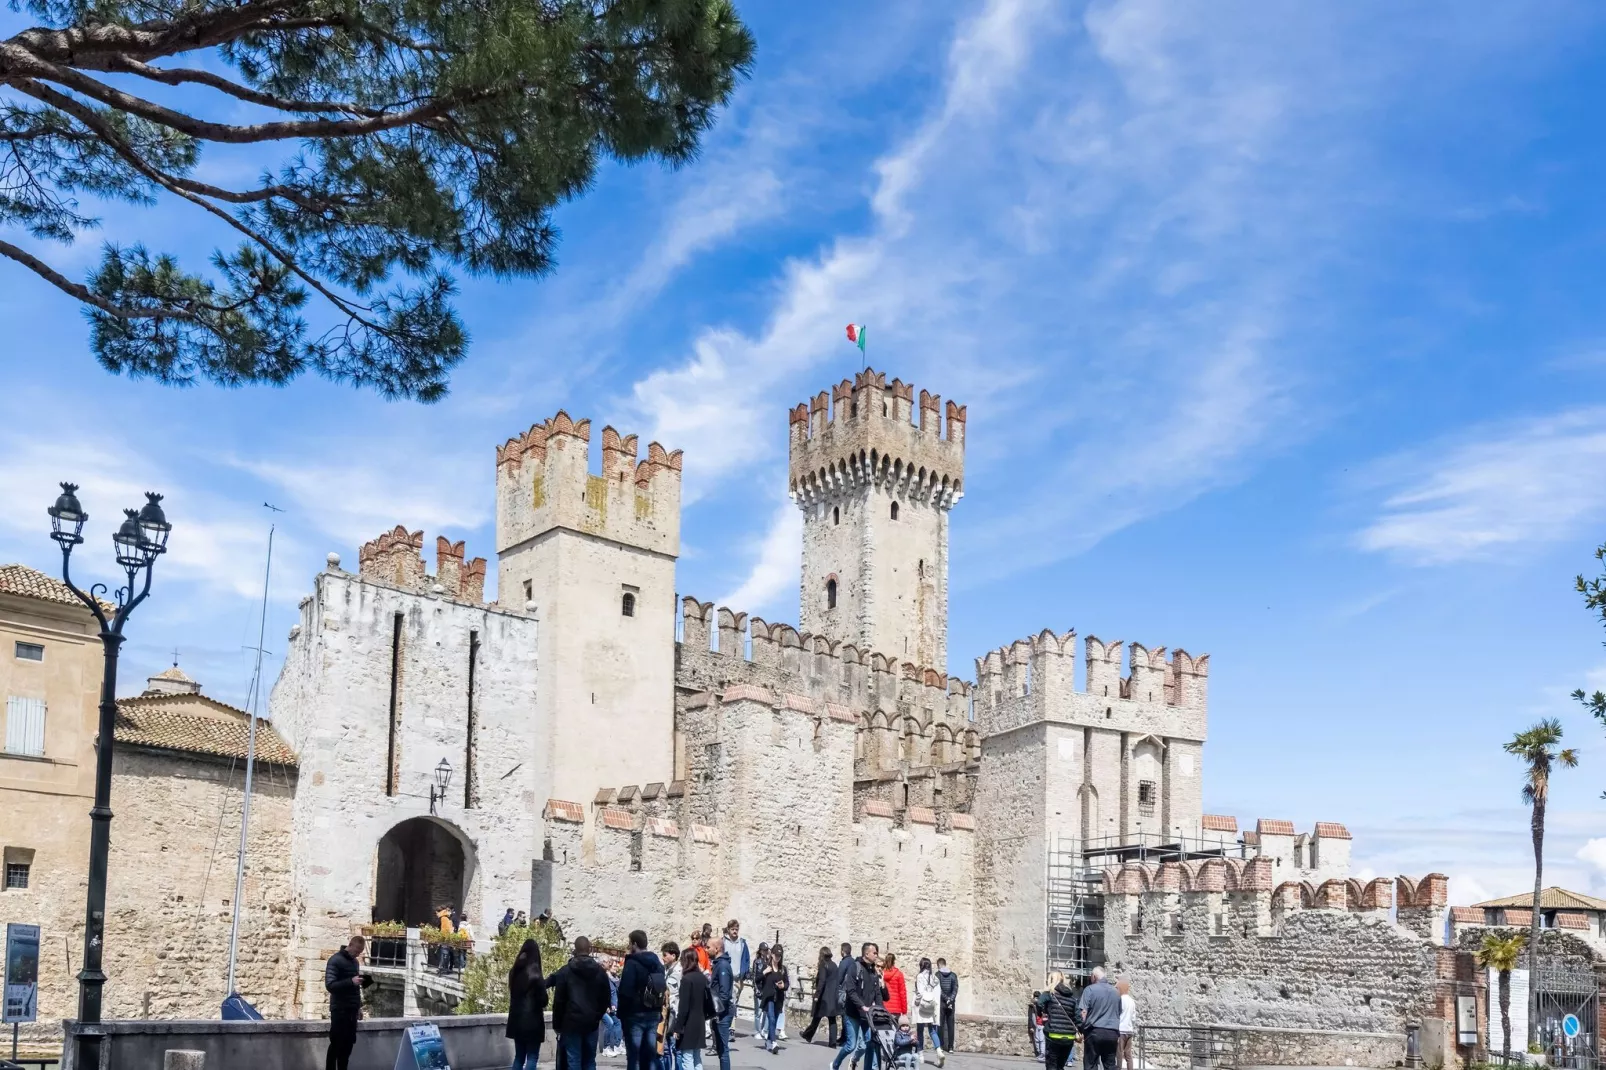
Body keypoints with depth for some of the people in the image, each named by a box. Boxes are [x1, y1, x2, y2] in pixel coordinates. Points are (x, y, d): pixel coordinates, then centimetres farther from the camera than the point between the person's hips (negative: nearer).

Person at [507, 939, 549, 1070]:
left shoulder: (514, 972, 6)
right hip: (532, 1020, -6)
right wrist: (542, 1005, 10)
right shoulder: (534, 973, -13)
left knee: (519, 1056, 14)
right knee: (532, 1057, -1)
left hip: (517, 1019, 6)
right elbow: (543, 999, -13)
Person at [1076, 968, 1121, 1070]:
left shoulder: (1090, 989, -4)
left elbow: (1083, 1013, -11)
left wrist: (1080, 1031, -5)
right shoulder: (1116, 991, 14)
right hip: (1112, 1033, 4)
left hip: (1094, 1031, -4)